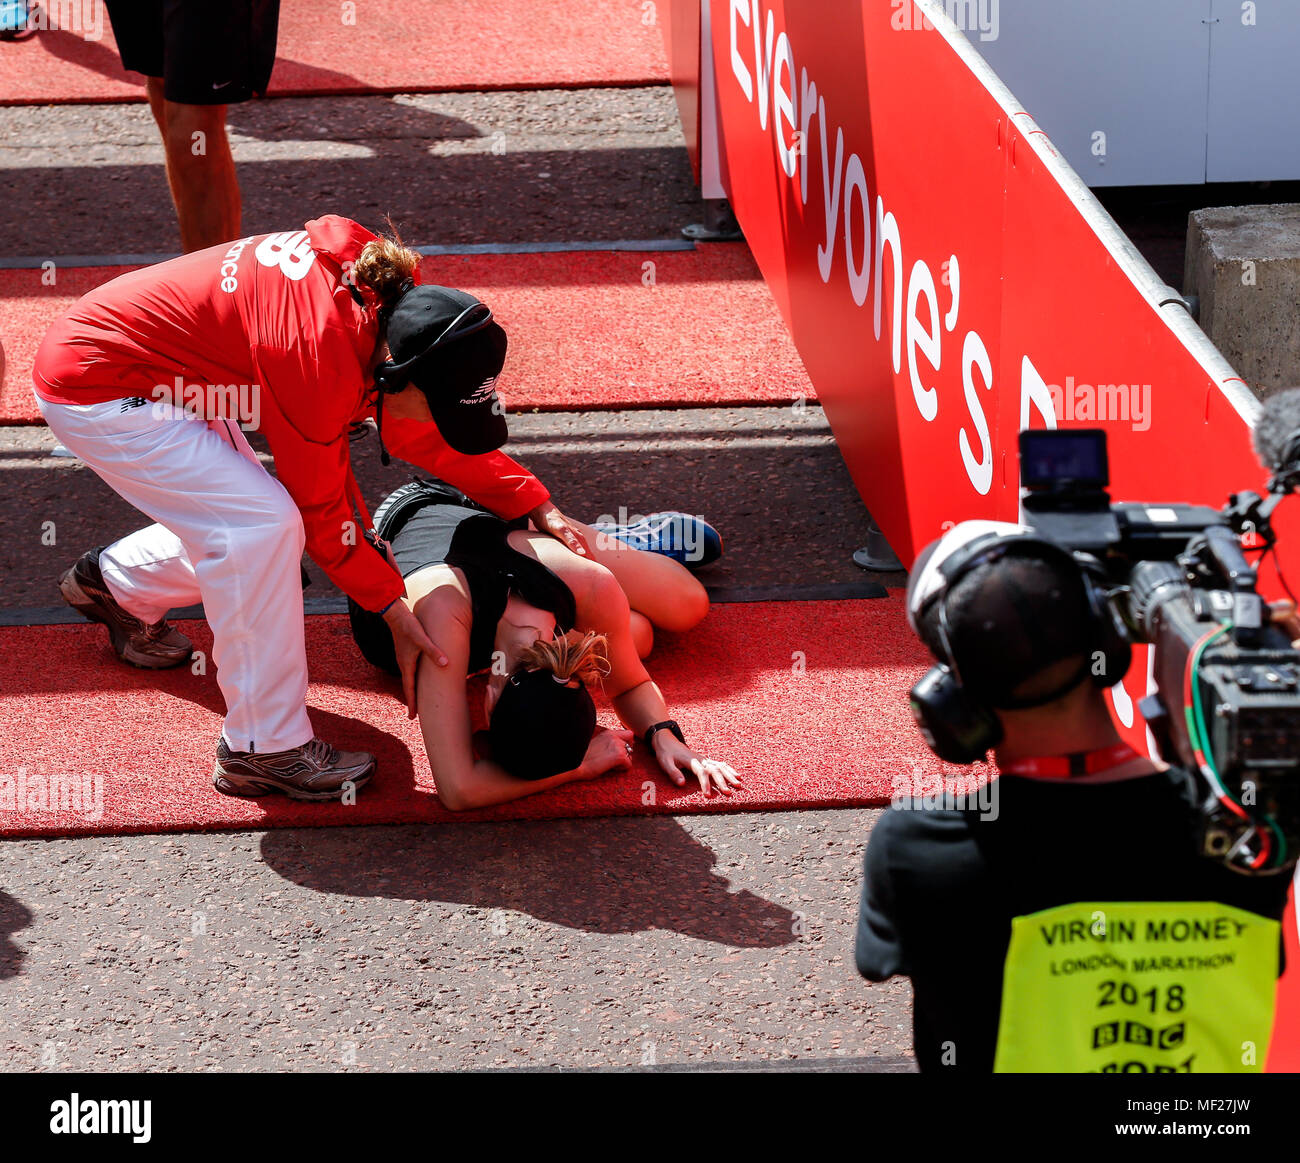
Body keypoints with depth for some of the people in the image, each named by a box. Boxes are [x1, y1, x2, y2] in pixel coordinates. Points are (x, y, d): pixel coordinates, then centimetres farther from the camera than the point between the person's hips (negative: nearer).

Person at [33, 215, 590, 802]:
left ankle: (115, 584, 41)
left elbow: (430, 439, 7)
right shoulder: (321, 356, -34)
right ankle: (264, 748, -9)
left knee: (240, 529, 14)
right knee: (262, 526, -19)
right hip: (92, 390, -9)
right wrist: (392, 607, -12)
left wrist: (535, 505, 3)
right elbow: (320, 505, -19)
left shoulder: (387, 297, -9)